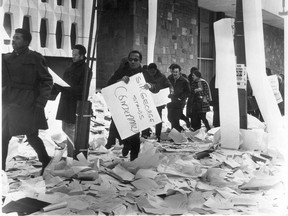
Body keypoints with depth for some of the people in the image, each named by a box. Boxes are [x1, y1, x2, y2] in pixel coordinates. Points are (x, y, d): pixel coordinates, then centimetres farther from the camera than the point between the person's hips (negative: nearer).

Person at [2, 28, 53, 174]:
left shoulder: (35, 58, -4)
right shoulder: (7, 59, 10)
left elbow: (47, 81, -4)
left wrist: (41, 101, -10)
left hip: (28, 106, -5)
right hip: (9, 105, 5)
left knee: (32, 137, 2)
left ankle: (46, 162, 24)